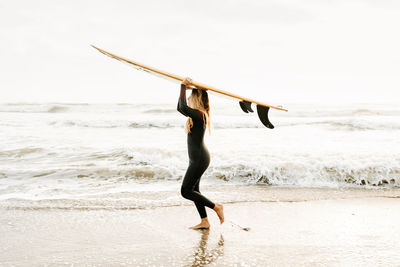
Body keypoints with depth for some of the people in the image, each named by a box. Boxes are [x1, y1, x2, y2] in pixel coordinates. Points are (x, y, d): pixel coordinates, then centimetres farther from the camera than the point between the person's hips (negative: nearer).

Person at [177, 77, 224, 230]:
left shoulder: (199, 114, -18)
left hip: (199, 159, -10)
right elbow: (180, 108, 24)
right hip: (198, 158, 10)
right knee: (194, 189, 14)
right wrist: (184, 87, 17)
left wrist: (184, 86, -24)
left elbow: (183, 108, -34)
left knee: (186, 191, -6)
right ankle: (204, 221, 18)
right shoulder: (198, 114, 11)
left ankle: (216, 207, 0)